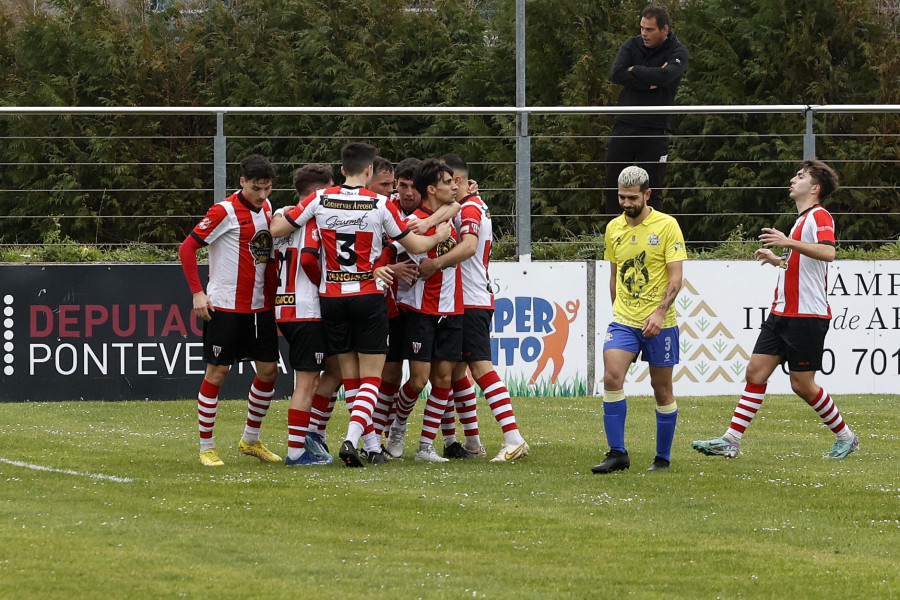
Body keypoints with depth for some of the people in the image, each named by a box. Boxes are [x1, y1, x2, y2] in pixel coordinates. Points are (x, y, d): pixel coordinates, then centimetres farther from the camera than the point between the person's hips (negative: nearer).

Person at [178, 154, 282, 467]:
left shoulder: (266, 207, 8)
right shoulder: (225, 212, -13)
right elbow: (187, 248, -12)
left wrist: (272, 293, 12)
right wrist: (198, 293, -16)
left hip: (260, 306, 7)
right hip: (225, 306, -7)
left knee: (269, 370, 7)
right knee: (217, 371, -3)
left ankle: (251, 440, 23)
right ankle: (206, 447, 5)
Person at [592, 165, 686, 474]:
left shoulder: (667, 226, -6)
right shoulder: (613, 228, 8)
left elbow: (676, 276, -10)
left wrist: (660, 312, -22)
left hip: (659, 323, -3)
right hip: (623, 320, 3)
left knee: (662, 388, 4)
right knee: (612, 377, -16)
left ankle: (663, 457, 16)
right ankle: (617, 453, -13)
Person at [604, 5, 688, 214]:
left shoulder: (677, 52, -2)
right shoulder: (632, 45, 6)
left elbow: (665, 75, -22)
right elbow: (617, 74, -9)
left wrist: (634, 70, -9)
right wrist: (650, 82, -15)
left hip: (655, 130, -3)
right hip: (624, 126, 3)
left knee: (653, 189, 0)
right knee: (613, 185, 5)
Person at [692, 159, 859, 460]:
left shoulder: (819, 216, -10)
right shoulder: (802, 219, 20)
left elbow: (828, 253, -30)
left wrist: (789, 243, -33)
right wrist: (778, 260, 24)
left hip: (808, 316, -9)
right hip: (782, 313, 9)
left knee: (802, 385, -4)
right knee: (756, 371, 1)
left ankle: (845, 437, 13)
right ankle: (731, 441, -1)